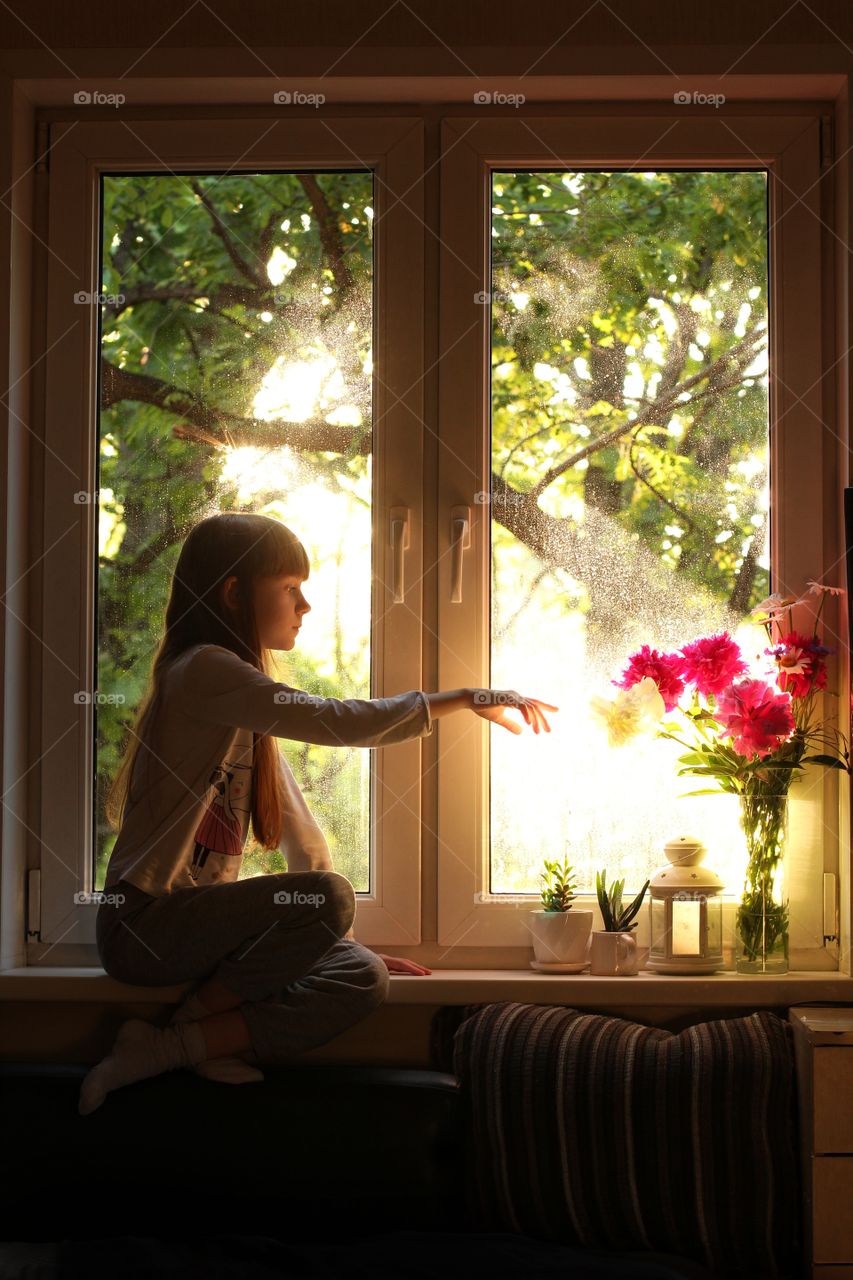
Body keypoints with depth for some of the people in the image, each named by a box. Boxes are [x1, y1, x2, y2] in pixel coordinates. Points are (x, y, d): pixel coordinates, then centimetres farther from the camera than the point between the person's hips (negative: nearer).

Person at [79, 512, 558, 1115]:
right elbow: (339, 722, -21)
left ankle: (180, 1046, -14)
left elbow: (298, 826, 17)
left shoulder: (248, 702, 19)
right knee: (326, 897, -29)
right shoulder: (203, 670, -13)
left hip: (197, 918, 9)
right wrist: (469, 698, -12)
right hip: (143, 923, -9)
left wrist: (343, 937, 11)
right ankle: (177, 1033, -16)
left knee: (364, 976, -10)